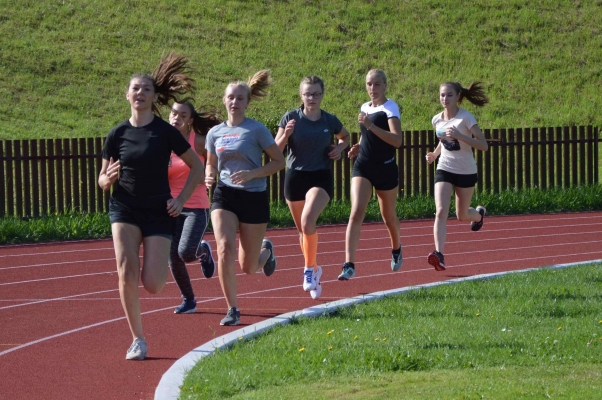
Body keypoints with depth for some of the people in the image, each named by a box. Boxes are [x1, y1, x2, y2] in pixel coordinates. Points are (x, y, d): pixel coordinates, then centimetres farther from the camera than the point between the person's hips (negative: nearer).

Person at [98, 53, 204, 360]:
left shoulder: (166, 133, -5)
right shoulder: (117, 135, 1)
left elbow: (197, 167, 3)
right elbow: (103, 180, 9)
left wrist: (181, 200, -6)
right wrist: (108, 178, -14)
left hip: (158, 212, -1)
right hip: (124, 209, 1)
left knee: (152, 285, -9)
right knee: (126, 272, -21)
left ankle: (163, 261, 31)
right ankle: (138, 340, -7)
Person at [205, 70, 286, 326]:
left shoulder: (256, 130, -6)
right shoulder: (215, 133, 6)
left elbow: (279, 162, -3)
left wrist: (252, 173, -18)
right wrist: (209, 176, -3)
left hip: (254, 197, -2)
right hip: (224, 195, 2)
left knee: (248, 267, 6)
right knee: (224, 249, -22)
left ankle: (266, 250, 44)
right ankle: (232, 310, -12)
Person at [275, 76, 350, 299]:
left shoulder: (330, 121, 0)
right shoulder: (291, 118, -3)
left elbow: (345, 136, 22)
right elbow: (275, 150, -2)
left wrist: (340, 147, 0)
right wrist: (286, 134, -21)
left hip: (321, 178, -2)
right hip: (295, 177, 2)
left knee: (308, 220, -26)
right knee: (302, 229, 12)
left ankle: (310, 269, -13)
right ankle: (313, 270, 35)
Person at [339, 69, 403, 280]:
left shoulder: (390, 108, -10)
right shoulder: (364, 108, 9)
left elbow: (397, 140, -24)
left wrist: (371, 126, -31)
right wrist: (358, 147, 7)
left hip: (385, 168, -4)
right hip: (363, 167, 4)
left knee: (388, 216, 14)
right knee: (356, 213, -15)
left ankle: (396, 249, 46)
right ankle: (349, 265, -22)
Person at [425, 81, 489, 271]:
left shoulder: (465, 118, -15)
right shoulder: (437, 120, 1)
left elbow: (483, 145, -20)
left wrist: (459, 136, -31)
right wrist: (435, 154, 1)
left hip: (466, 172, -3)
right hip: (444, 170, 3)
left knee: (462, 216, 13)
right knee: (441, 211, -18)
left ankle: (479, 213, 50)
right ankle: (439, 254, -28)